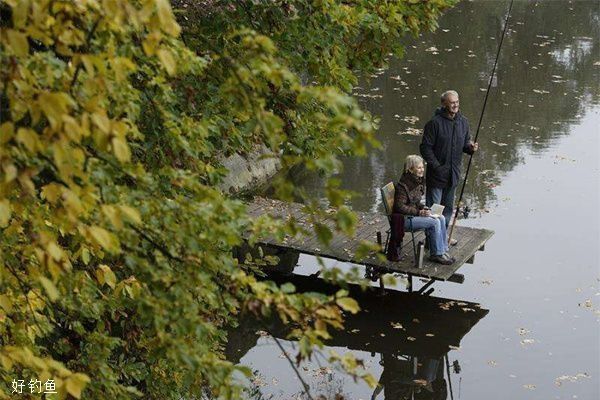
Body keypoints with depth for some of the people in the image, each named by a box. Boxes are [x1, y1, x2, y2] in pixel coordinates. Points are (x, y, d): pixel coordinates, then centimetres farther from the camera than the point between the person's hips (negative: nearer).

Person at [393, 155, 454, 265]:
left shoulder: (417, 181, 9)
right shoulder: (403, 185, -19)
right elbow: (400, 207, -21)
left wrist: (423, 208, 1)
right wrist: (419, 212, -23)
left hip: (414, 214, 9)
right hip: (404, 219, -9)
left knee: (441, 218, -8)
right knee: (435, 222, -22)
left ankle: (443, 250, -4)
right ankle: (437, 254, -12)